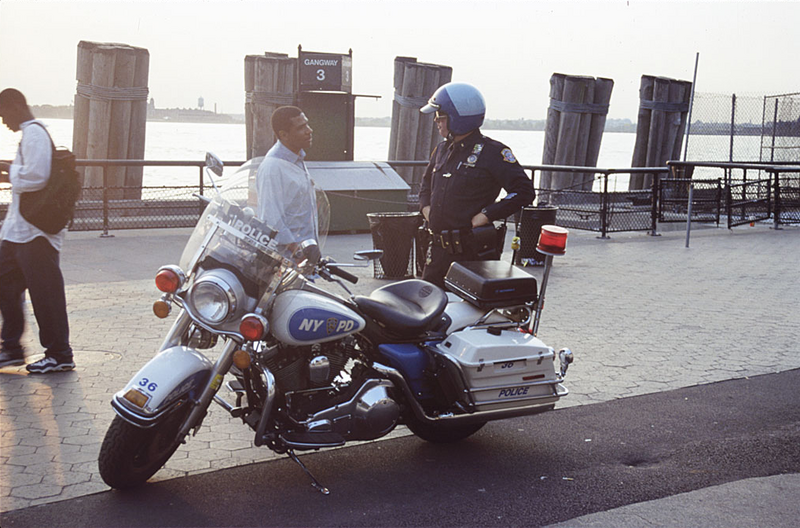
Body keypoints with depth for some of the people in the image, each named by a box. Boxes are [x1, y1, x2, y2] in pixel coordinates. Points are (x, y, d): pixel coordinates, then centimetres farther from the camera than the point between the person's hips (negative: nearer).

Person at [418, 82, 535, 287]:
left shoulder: (492, 152, -9)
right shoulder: (442, 150, 14)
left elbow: (524, 191, -14)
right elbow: (427, 181, 33)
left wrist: (486, 215, -17)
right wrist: (426, 206, 13)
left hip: (474, 251, -7)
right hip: (440, 248, 7)